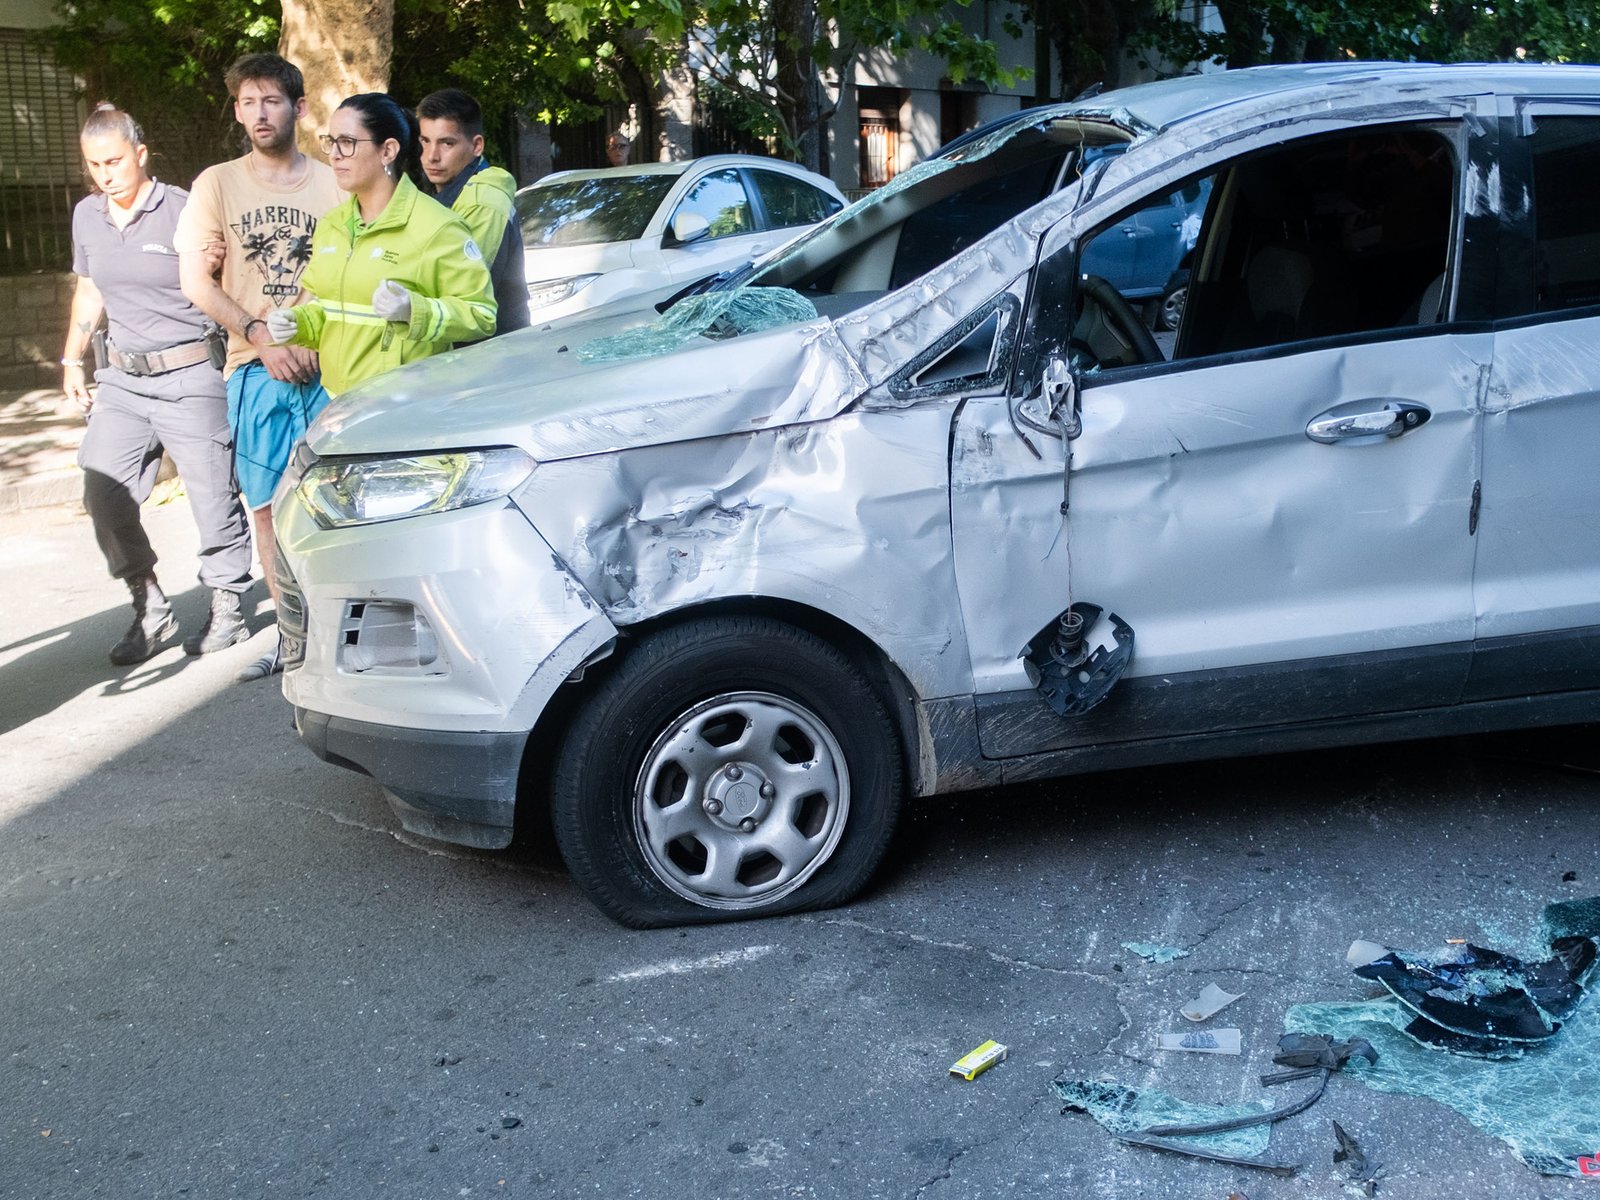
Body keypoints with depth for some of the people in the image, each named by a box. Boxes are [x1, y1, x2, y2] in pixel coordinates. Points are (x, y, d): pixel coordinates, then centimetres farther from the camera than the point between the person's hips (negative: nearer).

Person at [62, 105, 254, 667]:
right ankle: (150, 609, 12)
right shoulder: (87, 216, 10)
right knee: (104, 492, -2)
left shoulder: (183, 211, -9)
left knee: (212, 495, -1)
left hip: (189, 378, -5)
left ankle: (227, 609, 15)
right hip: (120, 379, 6)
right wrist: (72, 360, 19)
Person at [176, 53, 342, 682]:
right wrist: (262, 337, -9)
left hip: (327, 364, -1)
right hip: (255, 367, 1)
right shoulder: (217, 184, 8)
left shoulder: (331, 183, 7)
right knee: (269, 505, 2)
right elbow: (197, 282, 3)